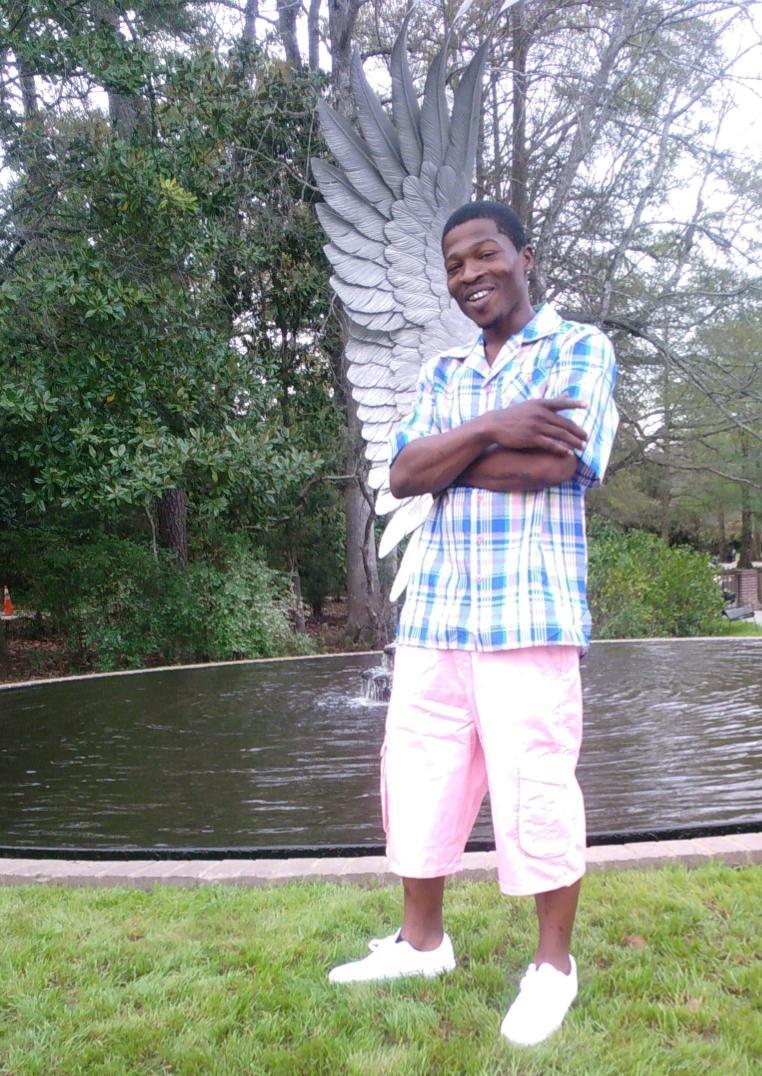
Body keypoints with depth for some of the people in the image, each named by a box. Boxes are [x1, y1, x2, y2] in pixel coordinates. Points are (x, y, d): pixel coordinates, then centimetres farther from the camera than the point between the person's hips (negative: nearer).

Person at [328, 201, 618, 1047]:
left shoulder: (580, 348, 2)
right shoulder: (441, 372, 17)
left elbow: (563, 463, -16)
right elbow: (401, 475, 2)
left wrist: (445, 457, -6)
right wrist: (489, 430, -14)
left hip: (529, 611, -5)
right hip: (433, 611, 6)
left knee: (535, 788, 1)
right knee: (417, 777, 12)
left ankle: (553, 964, 23)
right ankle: (421, 941, 32)